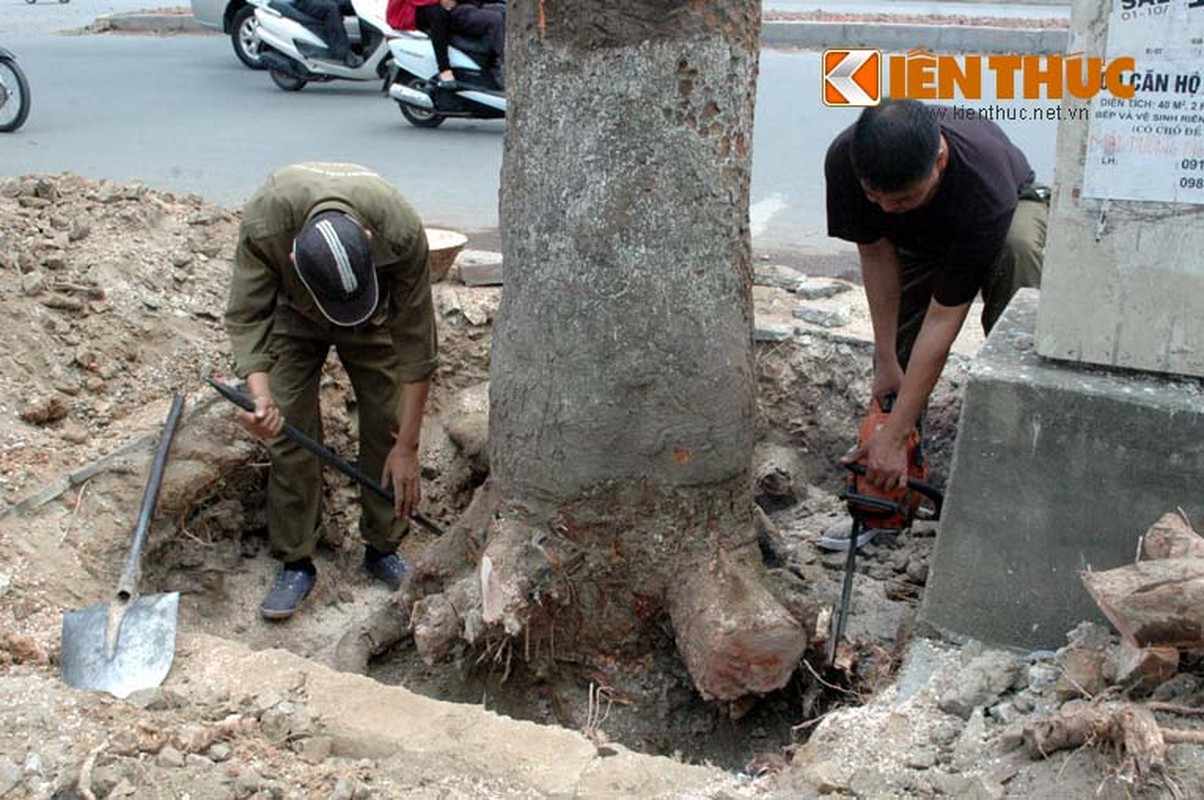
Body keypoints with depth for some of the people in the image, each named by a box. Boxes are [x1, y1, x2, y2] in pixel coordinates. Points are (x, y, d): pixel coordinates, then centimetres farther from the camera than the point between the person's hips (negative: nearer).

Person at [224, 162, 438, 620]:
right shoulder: (263, 224, -40)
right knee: (290, 433, -8)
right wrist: (260, 396, -47)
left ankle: (383, 549, 14)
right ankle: (295, 563, 5)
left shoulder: (402, 233, -40)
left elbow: (415, 342, -31)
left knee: (387, 429, -4)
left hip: (377, 317, 0)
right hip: (293, 313, 0)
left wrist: (407, 447, -29)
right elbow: (246, 317, -28)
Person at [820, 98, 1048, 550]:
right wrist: (885, 360, -19)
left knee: (1018, 249, -37)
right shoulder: (845, 159, -36)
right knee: (900, 351, -10)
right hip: (917, 239, 4)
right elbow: (875, 251, -20)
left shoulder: (984, 186, -45)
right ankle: (884, 482, 1)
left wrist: (896, 435, -37)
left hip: (1014, 204, -4)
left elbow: (944, 317, -41)